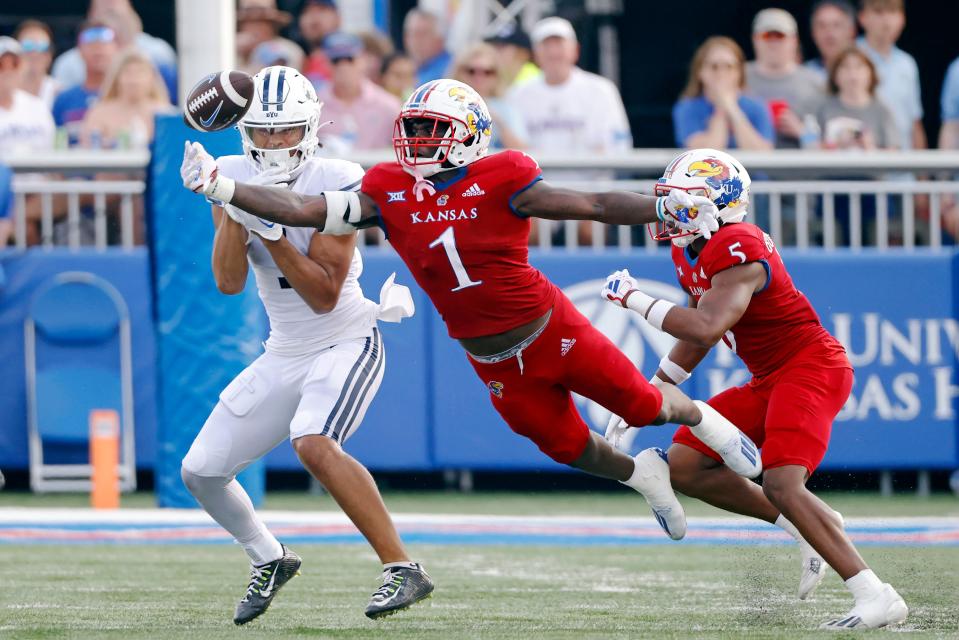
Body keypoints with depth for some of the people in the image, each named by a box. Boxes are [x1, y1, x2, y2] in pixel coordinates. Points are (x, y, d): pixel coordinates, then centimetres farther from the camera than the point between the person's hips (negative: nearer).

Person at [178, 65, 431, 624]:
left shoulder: (338, 185, -18)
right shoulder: (233, 177, -4)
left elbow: (324, 296, -21)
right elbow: (229, 281, -12)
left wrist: (271, 228, -30)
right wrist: (235, 208, -25)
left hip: (346, 343, -6)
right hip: (284, 354, 6)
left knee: (314, 443, -33)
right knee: (202, 472, 5)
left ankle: (404, 569, -28)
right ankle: (269, 560, 33)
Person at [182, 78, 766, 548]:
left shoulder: (498, 182, -17)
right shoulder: (388, 192, -6)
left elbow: (594, 206, -17)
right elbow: (305, 211, -11)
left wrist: (665, 209, -29)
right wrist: (217, 186, -19)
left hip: (552, 330, -4)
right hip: (494, 362, 4)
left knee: (643, 405, 6)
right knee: (569, 447, 13)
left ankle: (703, 418, 42)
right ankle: (644, 476, 46)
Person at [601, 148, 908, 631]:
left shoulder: (737, 250, -22)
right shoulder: (689, 252, 9)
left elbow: (705, 329, -35)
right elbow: (695, 340, 21)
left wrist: (633, 298, -24)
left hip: (810, 368, -10)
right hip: (770, 381, 10)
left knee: (781, 484, -26)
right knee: (684, 465, 6)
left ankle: (877, 598, -24)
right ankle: (809, 527, 11)